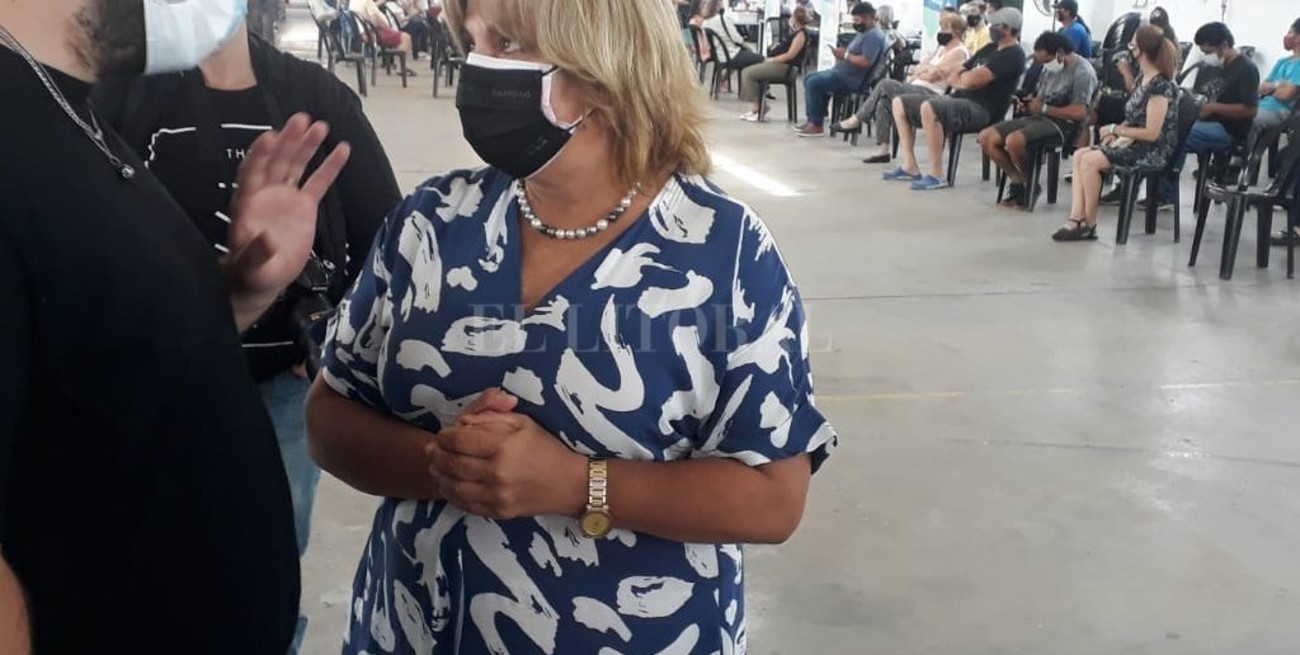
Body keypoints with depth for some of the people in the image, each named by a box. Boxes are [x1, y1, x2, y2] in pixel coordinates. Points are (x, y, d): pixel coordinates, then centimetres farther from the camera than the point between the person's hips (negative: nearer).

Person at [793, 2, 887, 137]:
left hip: (851, 79, -12)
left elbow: (865, 62, -28)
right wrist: (841, 53, 1)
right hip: (841, 72, 12)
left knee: (814, 83, -21)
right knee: (809, 78, 12)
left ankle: (817, 125, -15)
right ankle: (812, 119, 8)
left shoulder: (874, 36, -17)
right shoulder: (865, 33, 19)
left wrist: (845, 55, -16)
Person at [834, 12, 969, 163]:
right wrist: (924, 70, -2)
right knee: (883, 102, -14)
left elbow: (932, 75, -15)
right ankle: (883, 150, -16)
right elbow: (921, 67, 19)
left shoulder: (959, 52, -9)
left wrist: (917, 73, 3)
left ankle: (856, 121, -8)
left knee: (886, 85, -22)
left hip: (931, 94, -10)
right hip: (918, 89, 10)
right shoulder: (942, 48, 22)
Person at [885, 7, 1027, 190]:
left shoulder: (1013, 54, -10)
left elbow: (972, 80, -21)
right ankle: (910, 167, 1)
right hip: (959, 100, 10)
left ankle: (937, 176, -29)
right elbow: (952, 79, 17)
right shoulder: (990, 48, 19)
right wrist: (967, 80, -5)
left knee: (928, 108, -37)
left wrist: (962, 76, 2)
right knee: (900, 103, 7)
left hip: (980, 109, -10)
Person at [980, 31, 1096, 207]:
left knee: (1014, 140, -34)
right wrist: (1030, 102, 1)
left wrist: (1043, 108, -16)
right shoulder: (1050, 68, 14)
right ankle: (1017, 179, 3)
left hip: (1063, 124, -9)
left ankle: (1030, 183, -8)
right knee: (986, 137, -5)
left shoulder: (1082, 72, -12)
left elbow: (1079, 112, -21)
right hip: (1038, 118, 9)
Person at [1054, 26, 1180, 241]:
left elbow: (1151, 133, -22)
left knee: (1090, 161, -23)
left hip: (1153, 151, -10)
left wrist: (1115, 129, -15)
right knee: (1079, 156, -5)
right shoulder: (1142, 78, 11)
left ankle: (1089, 224, -10)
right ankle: (1076, 219, -14)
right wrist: (1117, 132, -2)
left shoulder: (1161, 86, -18)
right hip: (1136, 143, 10)